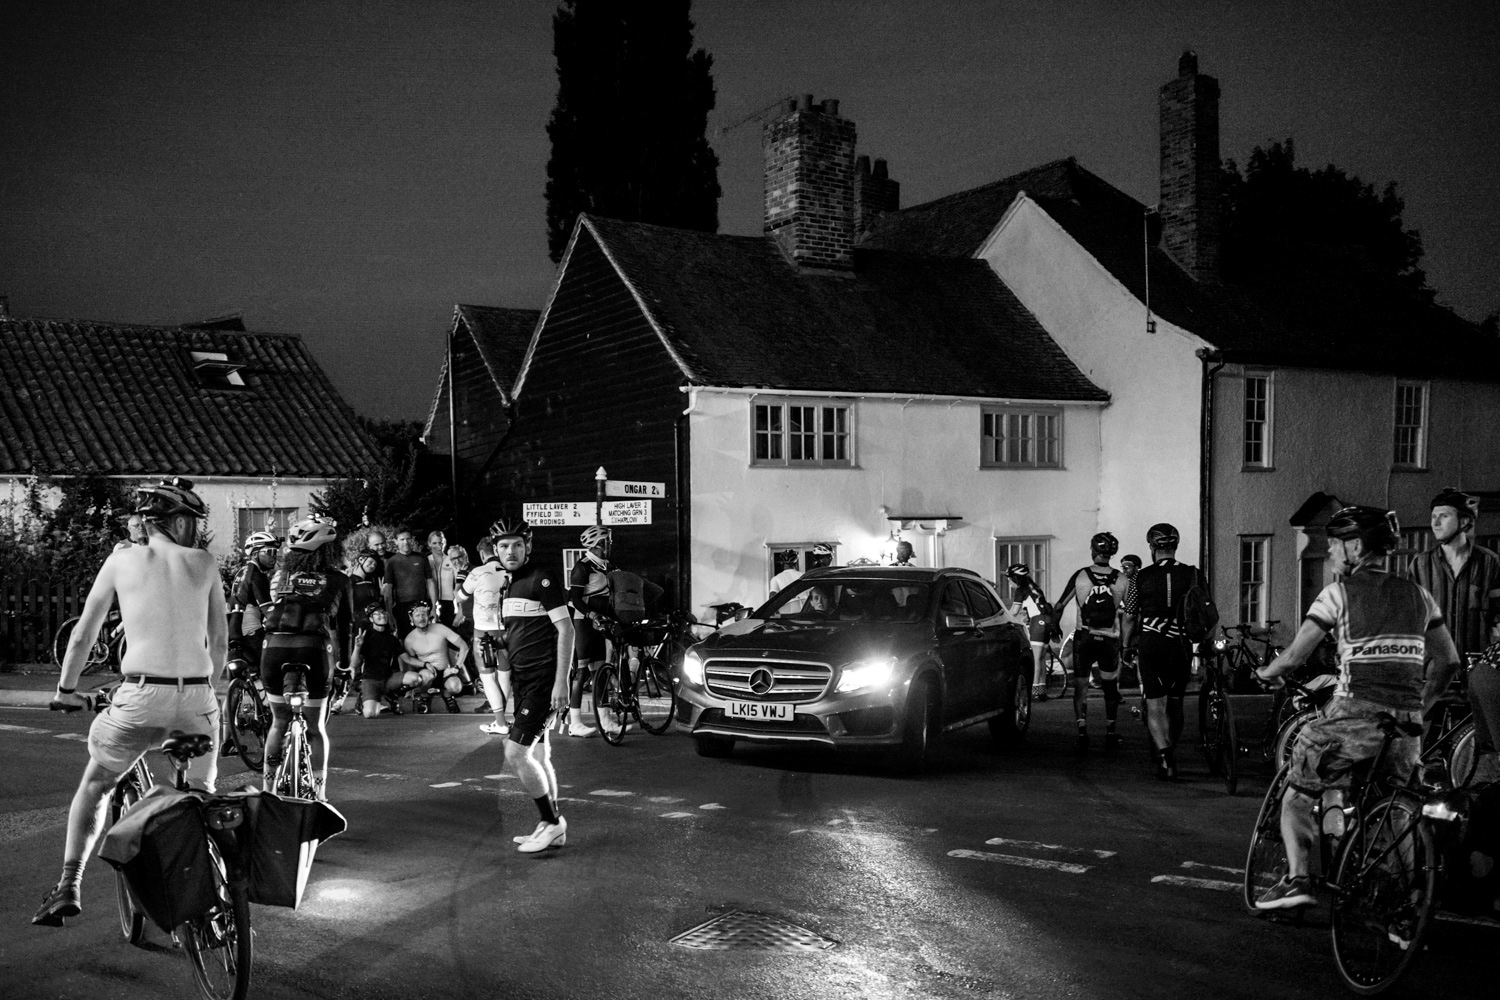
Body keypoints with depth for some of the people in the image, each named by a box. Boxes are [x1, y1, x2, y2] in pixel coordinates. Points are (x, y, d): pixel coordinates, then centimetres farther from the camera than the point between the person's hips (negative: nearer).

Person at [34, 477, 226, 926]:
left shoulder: (122, 560, 7)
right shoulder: (204, 563, 9)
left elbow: (83, 635, 11)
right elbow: (221, 643, 12)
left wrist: (65, 691, 24)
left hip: (141, 698, -1)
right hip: (197, 699, 1)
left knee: (95, 784, 22)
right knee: (201, 795, 24)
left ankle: (69, 886, 12)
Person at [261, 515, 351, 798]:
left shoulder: (281, 573, 16)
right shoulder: (338, 580, 12)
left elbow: (266, 610, 21)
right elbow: (344, 626, 15)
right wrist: (342, 661, 22)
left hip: (274, 647, 2)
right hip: (314, 649, -2)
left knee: (279, 722, 21)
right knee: (315, 727, 12)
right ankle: (318, 791, 11)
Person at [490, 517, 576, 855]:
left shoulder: (541, 579, -11)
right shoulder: (511, 585, 15)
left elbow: (566, 629, -14)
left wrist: (561, 683, -19)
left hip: (543, 680, -9)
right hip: (523, 681, 9)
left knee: (515, 753, -13)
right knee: (539, 756, 12)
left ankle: (551, 822, -2)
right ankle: (552, 827, 19)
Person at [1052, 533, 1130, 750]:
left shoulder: (1080, 576, -6)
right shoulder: (1122, 580, -3)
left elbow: (1059, 606, -1)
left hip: (1084, 638, -1)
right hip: (1110, 640, 1)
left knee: (1080, 686, 7)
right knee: (1110, 687, 15)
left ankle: (1082, 733, -1)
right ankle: (1110, 734, 19)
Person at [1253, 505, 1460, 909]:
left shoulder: (1339, 592, -2)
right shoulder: (1418, 594, 13)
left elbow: (1294, 656, -3)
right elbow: (1448, 660, 15)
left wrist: (1264, 672, 17)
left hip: (1354, 716, -5)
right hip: (1406, 724, 5)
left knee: (1297, 793, 10)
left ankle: (1297, 877, -7)